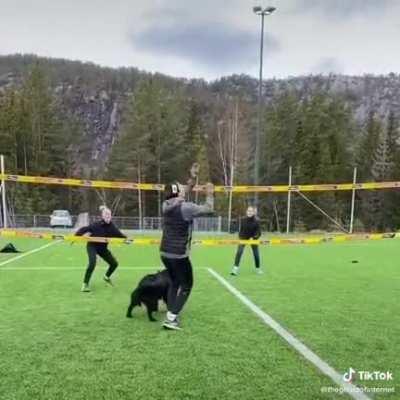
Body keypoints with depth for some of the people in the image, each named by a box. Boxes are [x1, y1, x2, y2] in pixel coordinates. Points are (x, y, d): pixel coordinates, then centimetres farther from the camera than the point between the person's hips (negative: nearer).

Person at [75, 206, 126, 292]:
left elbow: (118, 234, -11)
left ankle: (107, 277, 38)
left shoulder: (111, 226, -12)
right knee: (92, 263, -28)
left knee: (114, 263, 8)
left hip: (103, 248, 6)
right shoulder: (96, 225, -26)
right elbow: (84, 229, -24)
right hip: (92, 246, -5)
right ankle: (85, 284, -12)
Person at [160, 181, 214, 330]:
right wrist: (210, 194, 9)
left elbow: (179, 201, 21)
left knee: (175, 283, 23)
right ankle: (171, 318, 3)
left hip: (165, 253, 7)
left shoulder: (166, 205, 1)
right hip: (179, 255, -7)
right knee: (186, 285, 9)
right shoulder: (186, 207, -18)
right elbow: (208, 209, -8)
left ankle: (170, 315, 22)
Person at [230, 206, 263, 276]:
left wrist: (255, 237, -33)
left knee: (256, 254, 6)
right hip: (243, 238, 0)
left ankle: (258, 268, 27)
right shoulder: (243, 220, -15)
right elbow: (241, 229, -2)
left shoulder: (256, 221, -19)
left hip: (253, 239, 0)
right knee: (239, 252, -13)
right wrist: (240, 237, -9)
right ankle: (235, 268, -12)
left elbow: (258, 232, -17)